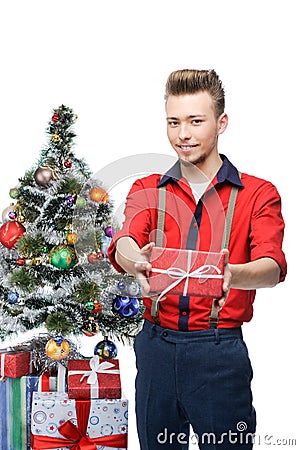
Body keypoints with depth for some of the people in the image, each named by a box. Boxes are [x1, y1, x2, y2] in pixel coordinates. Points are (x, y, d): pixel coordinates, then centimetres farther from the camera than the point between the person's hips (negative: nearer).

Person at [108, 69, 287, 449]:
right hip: (156, 344, 3)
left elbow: (272, 265, -16)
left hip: (220, 351, -2)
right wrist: (137, 263, -37)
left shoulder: (258, 194, 1)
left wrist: (230, 275, -39)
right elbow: (125, 240, -12)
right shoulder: (147, 190, 8)